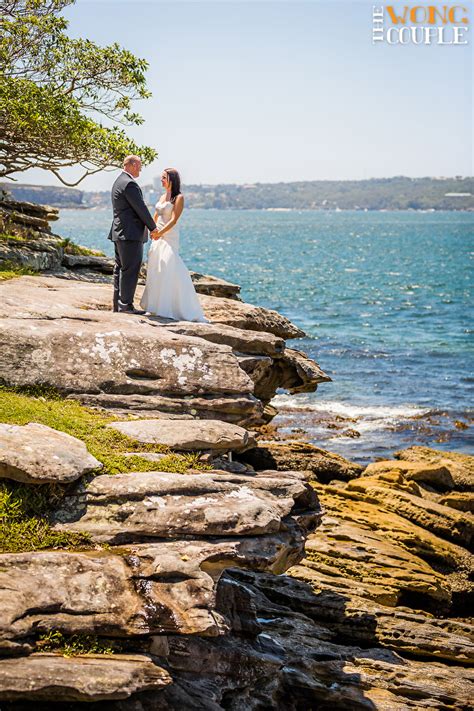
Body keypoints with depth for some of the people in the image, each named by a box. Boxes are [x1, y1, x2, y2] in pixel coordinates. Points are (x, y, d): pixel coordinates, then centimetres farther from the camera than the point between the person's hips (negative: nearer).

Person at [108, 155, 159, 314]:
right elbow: (141, 208, -15)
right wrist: (153, 228, -3)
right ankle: (126, 305, -7)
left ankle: (118, 304, 15)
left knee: (120, 269, 12)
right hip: (131, 234, -11)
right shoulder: (130, 184, -16)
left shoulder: (119, 182, 17)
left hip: (120, 233, 11)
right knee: (130, 270, -8)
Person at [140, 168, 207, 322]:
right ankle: (157, 305, 14)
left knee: (170, 271, -14)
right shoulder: (162, 197, 16)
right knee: (156, 270, 7)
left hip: (169, 237, -8)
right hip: (158, 238, 8)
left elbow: (174, 220, -15)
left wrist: (160, 233, -19)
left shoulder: (179, 198, -7)